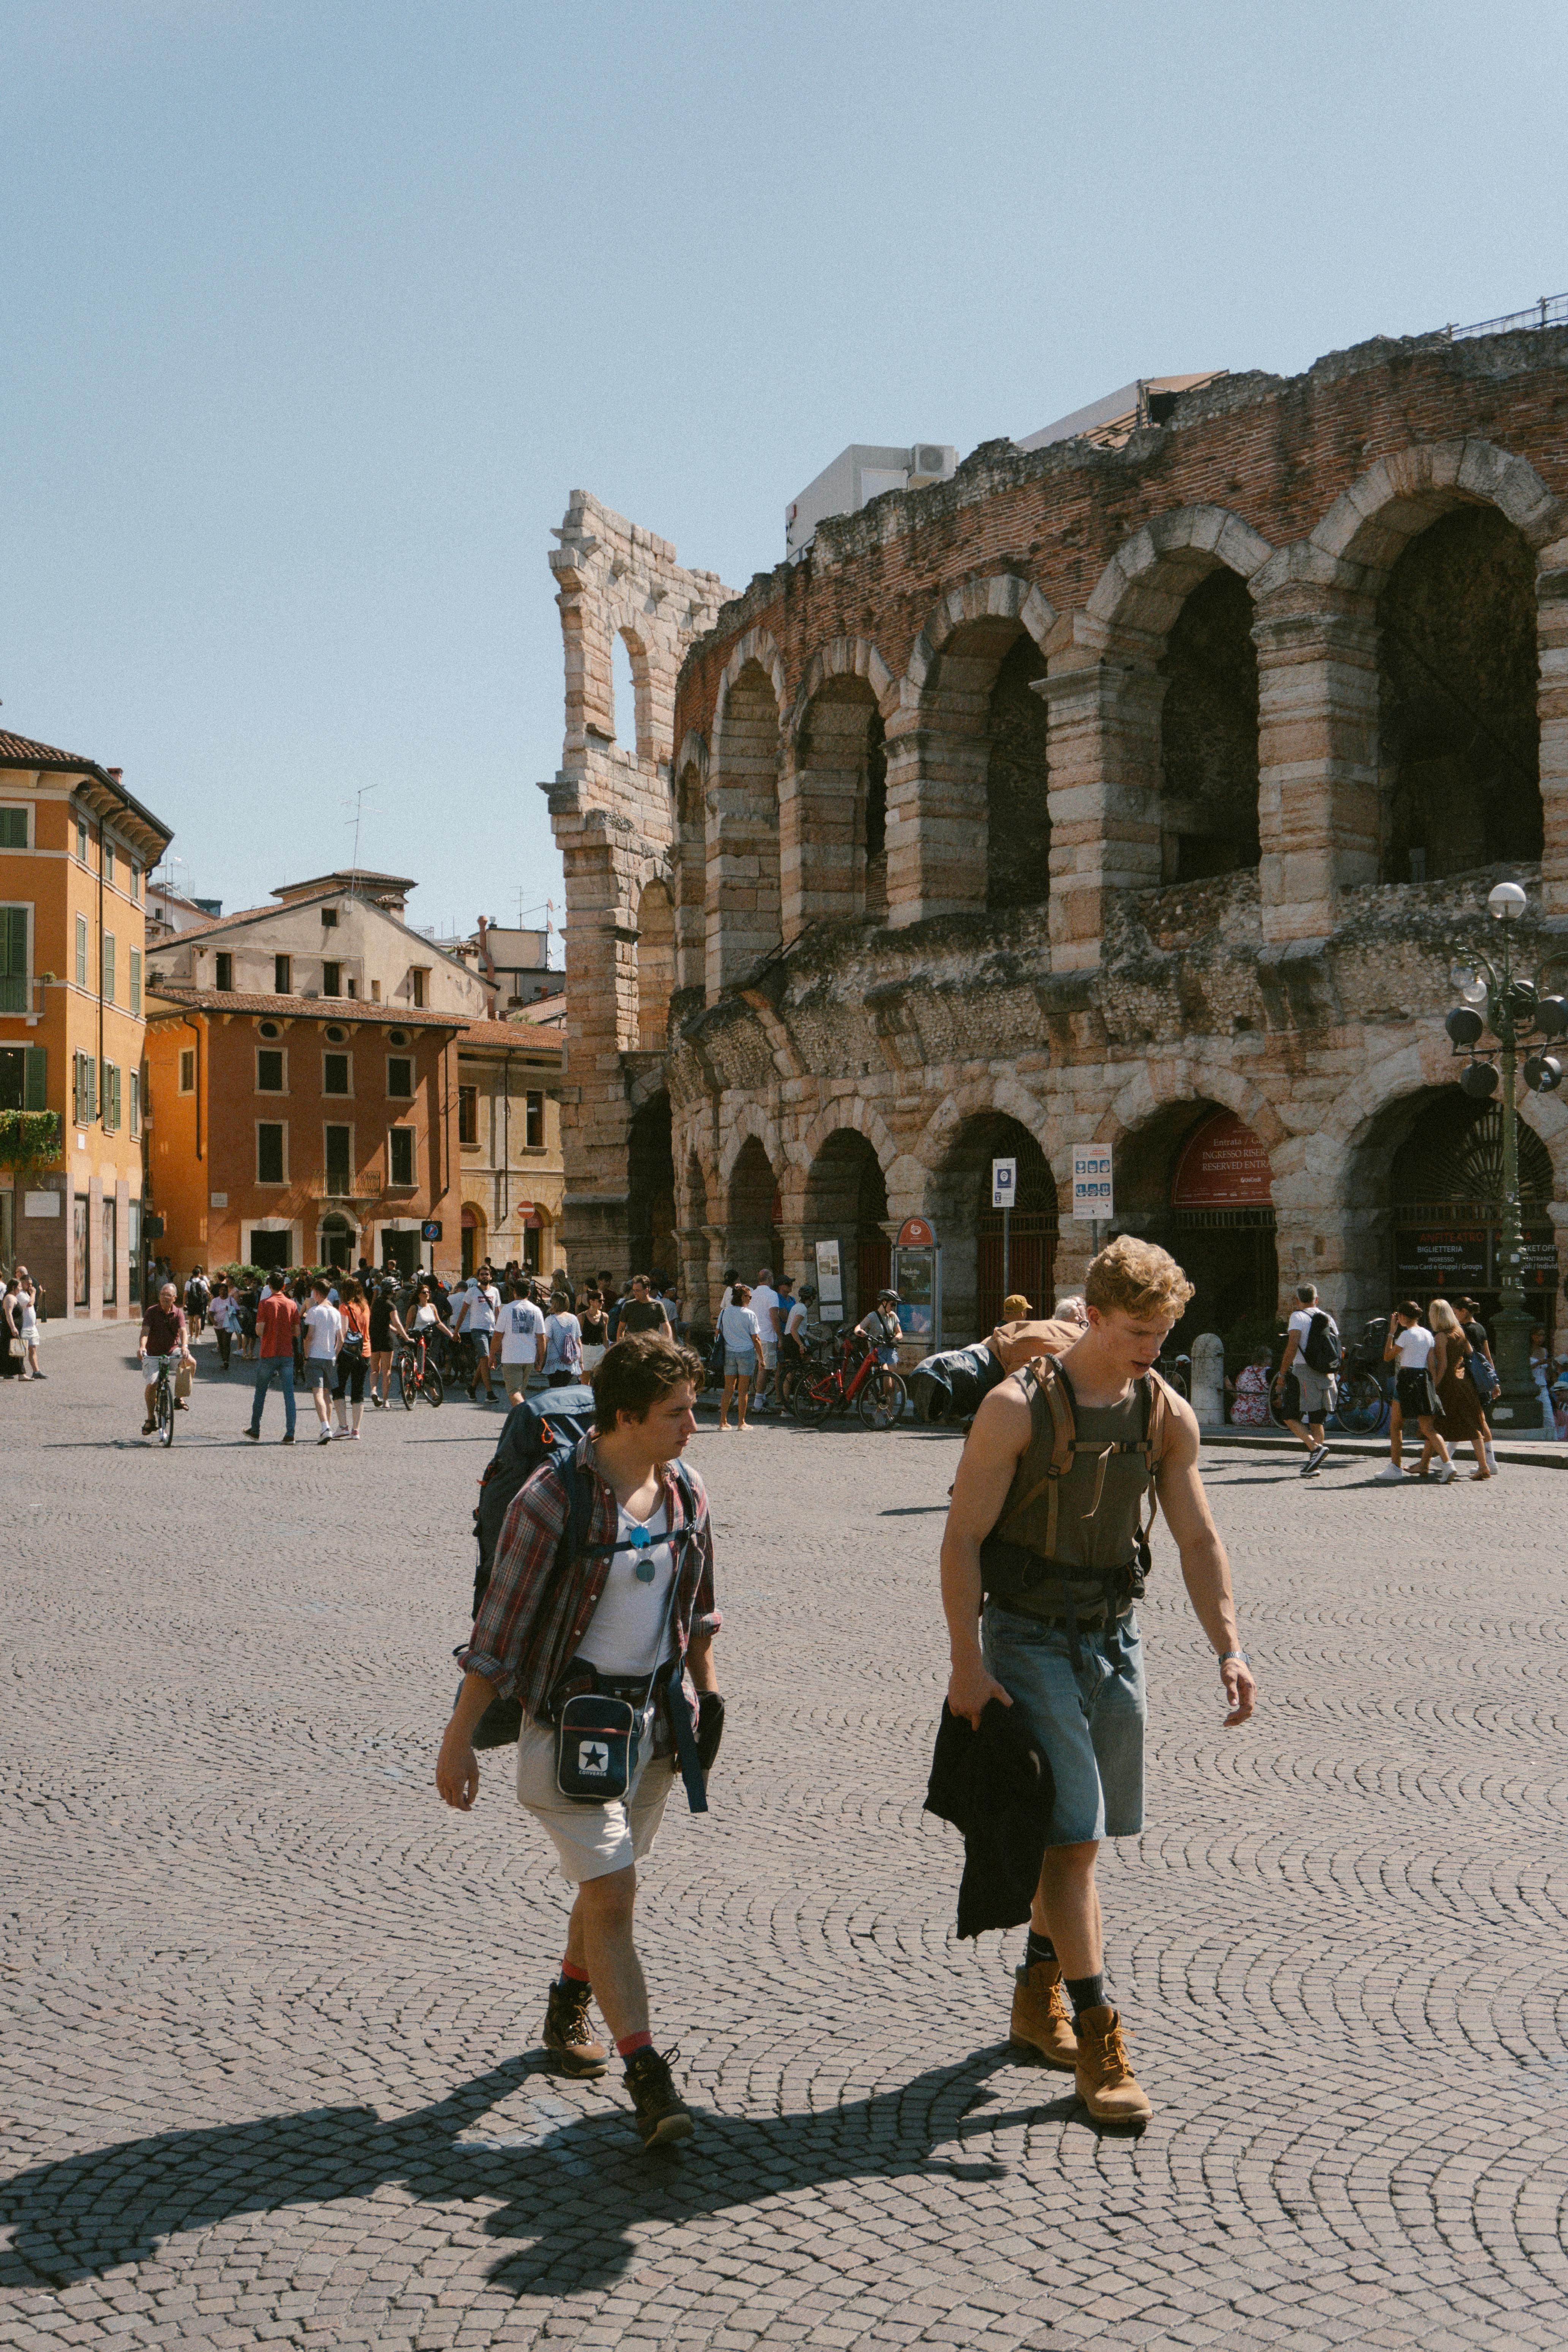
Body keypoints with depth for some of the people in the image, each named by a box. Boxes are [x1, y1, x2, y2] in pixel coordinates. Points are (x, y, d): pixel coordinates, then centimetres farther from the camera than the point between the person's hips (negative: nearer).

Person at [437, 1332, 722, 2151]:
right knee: (611, 1896, -12)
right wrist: (457, 1740, -11)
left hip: (653, 1717, 6)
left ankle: (568, 2010, 44)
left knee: (606, 1886, 19)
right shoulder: (552, 1499, -18)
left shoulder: (686, 1495, 1)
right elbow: (498, 1627, -14)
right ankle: (649, 2082, -10)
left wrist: (708, 1693, 17)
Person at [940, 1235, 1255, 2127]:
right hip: (1029, 1639, -5)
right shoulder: (1018, 1407, -14)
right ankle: (1099, 2043, -3)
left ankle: (1037, 2000, 33)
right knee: (1073, 1836, -9)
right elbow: (963, 1537, -13)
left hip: (1116, 1634, 5)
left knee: (1078, 1832, 14)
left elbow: (1198, 1538, 5)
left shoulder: (1168, 1416, 1)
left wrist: (1229, 1647, -6)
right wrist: (969, 1663, -18)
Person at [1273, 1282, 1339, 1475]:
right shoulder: (1328, 1318, 14)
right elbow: (1338, 1351, 17)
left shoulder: (1298, 1317, -5)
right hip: (1326, 1375, 6)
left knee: (1290, 1417, 0)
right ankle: (1314, 1466, 9)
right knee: (1317, 1421, 11)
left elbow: (1292, 1348, -15)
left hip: (1304, 1372, -6)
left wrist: (1281, 1376, -12)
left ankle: (1316, 1448, -19)